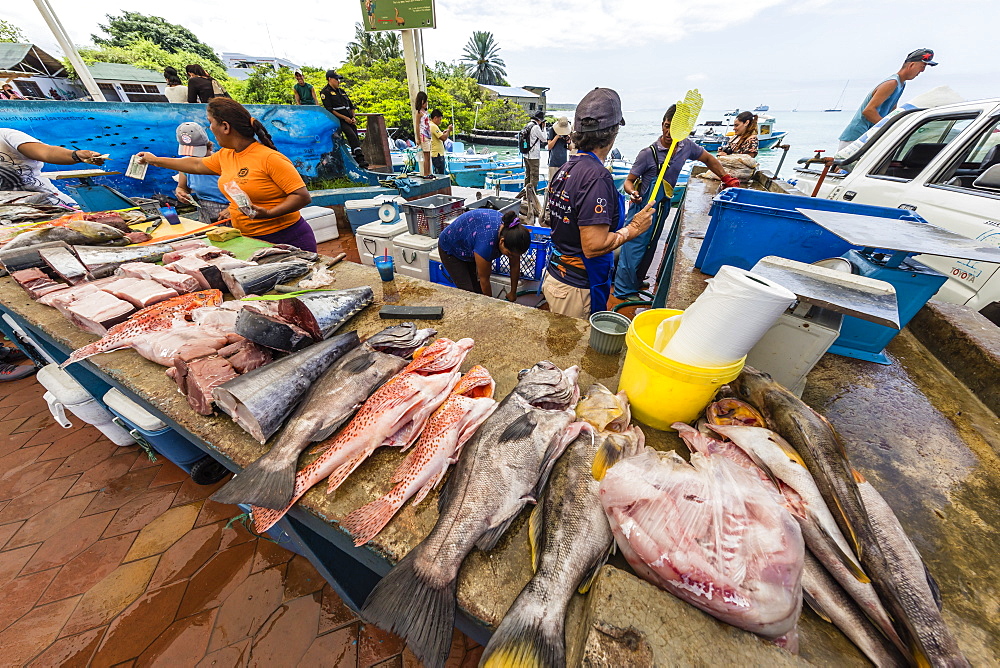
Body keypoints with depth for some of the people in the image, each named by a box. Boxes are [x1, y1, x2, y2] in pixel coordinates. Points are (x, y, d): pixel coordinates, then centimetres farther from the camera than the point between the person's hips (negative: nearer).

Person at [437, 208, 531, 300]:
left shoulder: (510, 231, -22)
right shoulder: (487, 241, -41)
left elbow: (515, 266, -8)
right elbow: (484, 279, -27)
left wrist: (513, 293, -1)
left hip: (470, 248, 6)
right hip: (451, 250, -6)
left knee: (479, 289, -1)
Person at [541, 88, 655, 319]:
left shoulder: (565, 168, 8)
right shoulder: (597, 176, -21)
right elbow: (593, 246, -27)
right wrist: (633, 228, -12)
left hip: (555, 275, 9)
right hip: (577, 290, -9)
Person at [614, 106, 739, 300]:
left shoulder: (687, 147, 0)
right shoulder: (648, 153, -15)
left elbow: (709, 159, 16)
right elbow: (629, 181, -11)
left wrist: (727, 179, 10)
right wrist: (632, 192, -33)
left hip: (663, 207, 6)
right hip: (643, 207, -6)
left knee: (649, 249, 14)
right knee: (634, 248, -4)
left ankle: (636, 282, 30)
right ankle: (625, 291, 11)